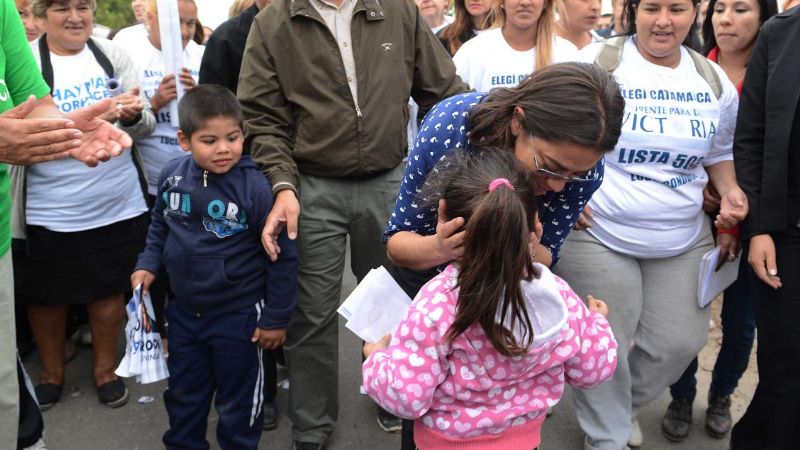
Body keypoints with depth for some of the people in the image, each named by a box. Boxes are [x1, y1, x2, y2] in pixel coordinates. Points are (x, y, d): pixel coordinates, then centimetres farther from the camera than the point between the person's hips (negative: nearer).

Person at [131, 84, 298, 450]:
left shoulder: (255, 187, -22)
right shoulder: (172, 176, -7)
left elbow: (283, 256, -15)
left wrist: (276, 318, -11)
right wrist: (148, 264, 1)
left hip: (238, 315, -5)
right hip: (184, 309, 5)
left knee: (237, 400, 15)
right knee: (182, 393, 24)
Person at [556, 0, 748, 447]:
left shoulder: (715, 79, 6)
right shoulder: (597, 61, -8)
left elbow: (720, 152, 18)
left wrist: (731, 190, -1)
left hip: (684, 240, 5)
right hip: (598, 235, -4)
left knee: (679, 342, 11)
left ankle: (625, 405, 41)